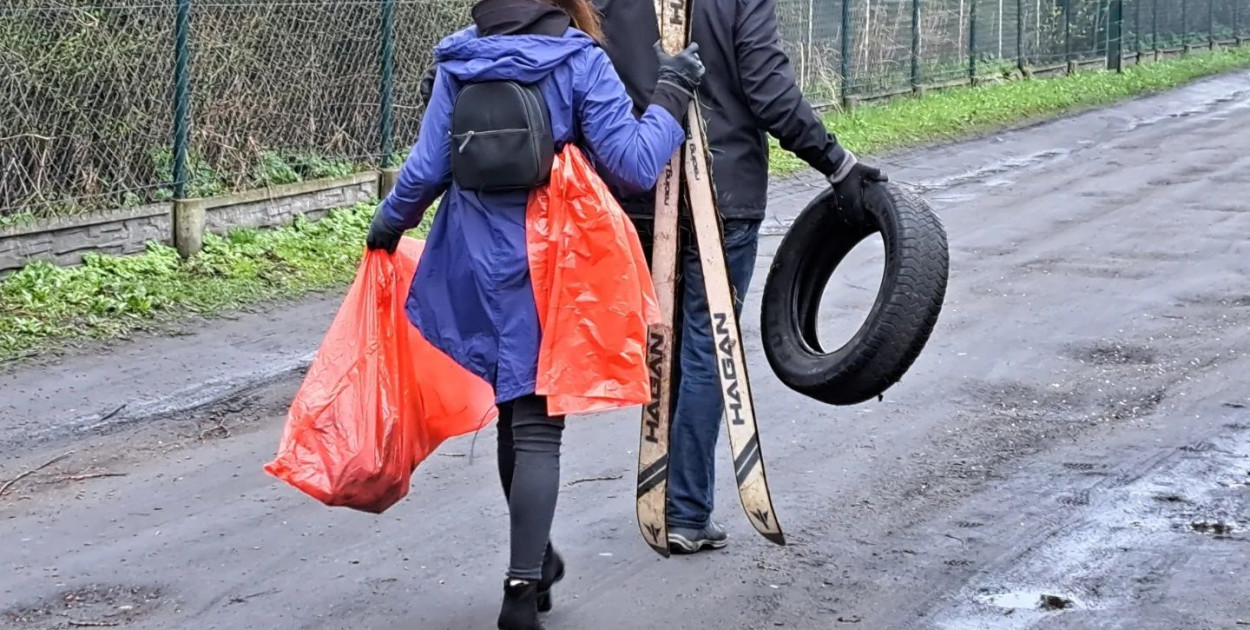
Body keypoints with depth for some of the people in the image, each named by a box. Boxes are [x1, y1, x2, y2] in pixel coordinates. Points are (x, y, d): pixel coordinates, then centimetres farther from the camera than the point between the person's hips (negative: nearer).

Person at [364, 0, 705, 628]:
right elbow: (635, 164, -12)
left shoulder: (458, 64, 0)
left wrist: (389, 223, 18)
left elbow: (427, 169, 0)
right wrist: (670, 98, 2)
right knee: (537, 428, -1)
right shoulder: (579, 62, -9)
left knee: (514, 415, 19)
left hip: (476, 269, 4)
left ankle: (536, 560, 34)